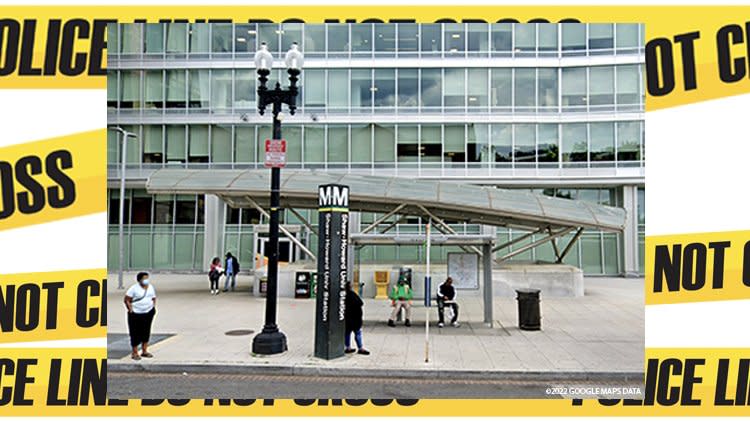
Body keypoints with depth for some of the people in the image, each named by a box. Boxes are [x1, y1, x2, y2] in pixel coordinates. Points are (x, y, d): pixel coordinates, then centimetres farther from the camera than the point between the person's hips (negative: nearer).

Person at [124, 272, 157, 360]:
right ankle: (135, 353, 10)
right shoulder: (134, 288, -9)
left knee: (146, 332, 9)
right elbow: (126, 300, -8)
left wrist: (153, 307, 8)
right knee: (135, 333, -1)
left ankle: (144, 351, 20)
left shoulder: (151, 287, 8)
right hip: (136, 314, -5)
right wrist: (130, 309, -12)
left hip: (148, 313, 5)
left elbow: (153, 298, 19)